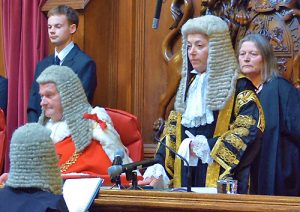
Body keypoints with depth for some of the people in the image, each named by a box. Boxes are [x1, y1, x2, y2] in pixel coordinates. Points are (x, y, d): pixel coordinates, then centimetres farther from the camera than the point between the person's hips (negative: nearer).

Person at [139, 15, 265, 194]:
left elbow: (251, 128, -16)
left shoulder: (239, 87, -3)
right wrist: (160, 171, -2)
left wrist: (207, 146, -18)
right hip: (184, 181, 5)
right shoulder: (188, 85, 15)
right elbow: (172, 135, 12)